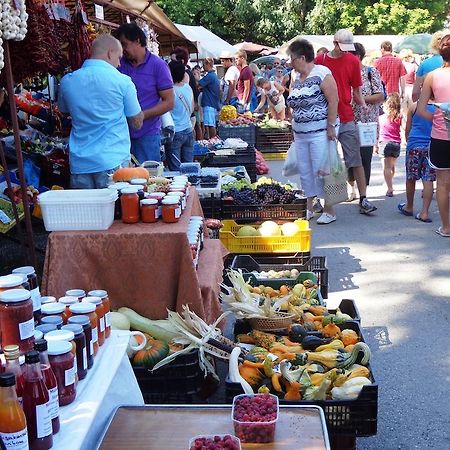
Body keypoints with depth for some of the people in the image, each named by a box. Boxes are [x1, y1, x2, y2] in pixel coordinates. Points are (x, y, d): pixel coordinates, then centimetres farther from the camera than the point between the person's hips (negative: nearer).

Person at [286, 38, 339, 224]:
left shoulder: (321, 73, -9)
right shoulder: (297, 78, 14)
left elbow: (333, 101, -13)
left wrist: (331, 126, -17)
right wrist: (293, 127, 16)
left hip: (319, 132, -8)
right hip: (300, 133, 8)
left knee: (321, 170, -5)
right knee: (305, 171, 10)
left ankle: (329, 210, 4)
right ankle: (308, 207, 21)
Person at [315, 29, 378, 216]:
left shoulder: (353, 61, 4)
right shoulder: (320, 60, 1)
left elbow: (356, 91, 8)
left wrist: (363, 105, -9)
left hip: (347, 119, 1)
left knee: (356, 161, 0)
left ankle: (363, 200, 3)